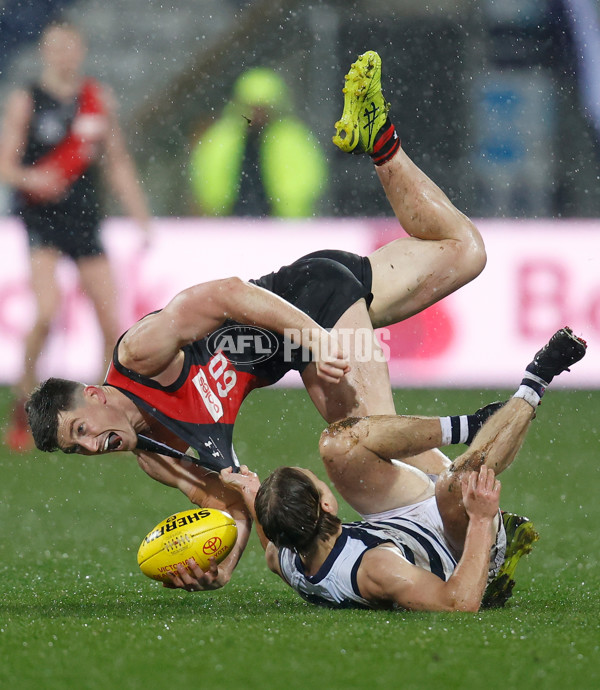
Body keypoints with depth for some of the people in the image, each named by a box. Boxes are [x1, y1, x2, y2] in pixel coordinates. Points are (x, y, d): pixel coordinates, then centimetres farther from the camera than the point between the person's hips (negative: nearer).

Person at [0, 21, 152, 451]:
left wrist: (142, 219, 12)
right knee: (47, 311, -22)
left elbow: (118, 164, 16)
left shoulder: (100, 100, 9)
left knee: (113, 325, -4)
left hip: (86, 218, 4)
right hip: (41, 217, -4)